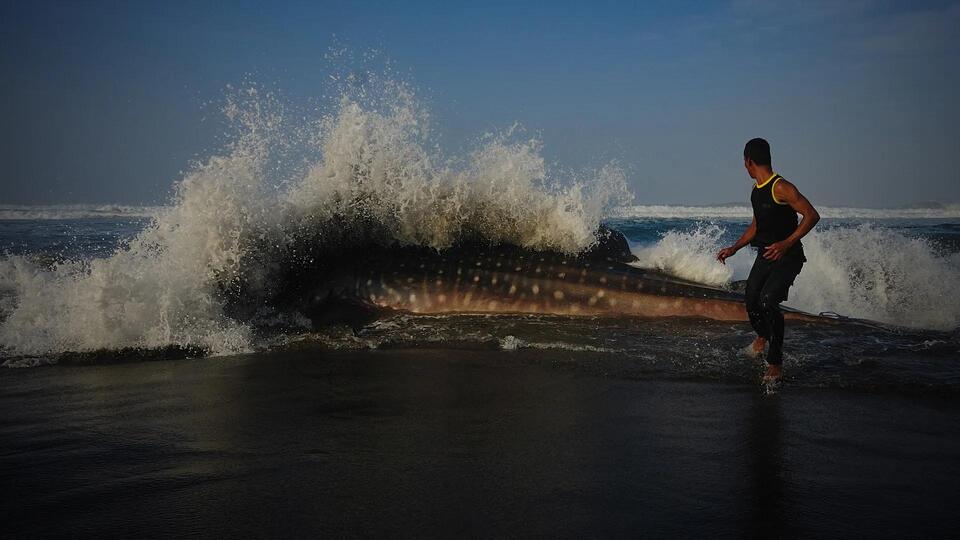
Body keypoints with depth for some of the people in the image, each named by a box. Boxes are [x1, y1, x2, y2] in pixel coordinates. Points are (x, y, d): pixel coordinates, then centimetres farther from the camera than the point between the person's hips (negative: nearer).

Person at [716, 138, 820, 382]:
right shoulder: (756, 190, 9)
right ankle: (762, 336, 47)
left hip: (788, 256, -8)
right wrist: (734, 248, 23)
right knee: (751, 301, 13)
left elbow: (812, 215, -22)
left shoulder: (781, 188, -18)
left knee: (767, 302, -23)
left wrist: (786, 243, -29)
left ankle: (776, 364, -15)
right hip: (765, 255, 8)